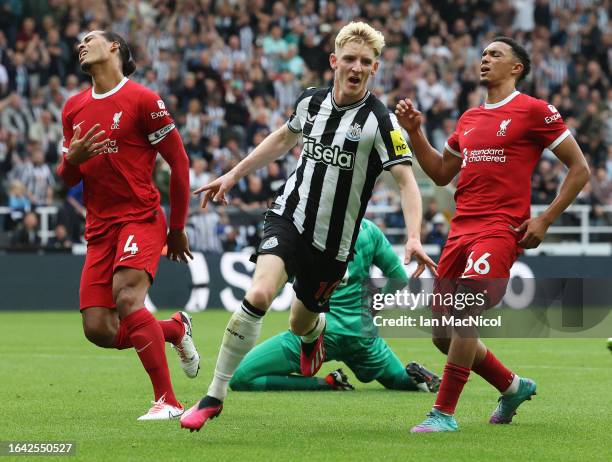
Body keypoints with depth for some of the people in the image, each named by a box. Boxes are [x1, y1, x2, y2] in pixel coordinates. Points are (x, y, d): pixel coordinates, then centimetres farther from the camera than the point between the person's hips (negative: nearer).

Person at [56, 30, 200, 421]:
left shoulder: (143, 100, -5)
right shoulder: (74, 108, 13)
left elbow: (179, 161, -2)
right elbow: (67, 179, 19)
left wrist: (177, 228, 2)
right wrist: (72, 159, -7)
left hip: (141, 217, -6)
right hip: (100, 227, 6)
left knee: (127, 296, -30)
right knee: (99, 331, -4)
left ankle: (167, 401, -25)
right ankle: (176, 329, 24)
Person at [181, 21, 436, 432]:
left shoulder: (380, 120, -14)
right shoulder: (311, 102, 0)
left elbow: (407, 181, -18)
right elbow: (285, 138, 21)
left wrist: (414, 238, -33)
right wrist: (234, 175, 24)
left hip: (333, 242, -1)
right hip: (290, 216, 1)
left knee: (301, 323, 14)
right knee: (259, 294, -24)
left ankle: (316, 332, 58)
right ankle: (214, 397, -17)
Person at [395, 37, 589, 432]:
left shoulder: (534, 111, -2)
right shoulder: (469, 119, 19)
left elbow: (580, 168, -1)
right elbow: (441, 173, 26)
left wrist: (544, 220, -8)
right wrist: (415, 132, 13)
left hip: (501, 230, -8)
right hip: (461, 231, 8)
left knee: (464, 315, -22)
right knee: (443, 333, 6)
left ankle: (444, 412, -14)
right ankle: (513, 386, 27)